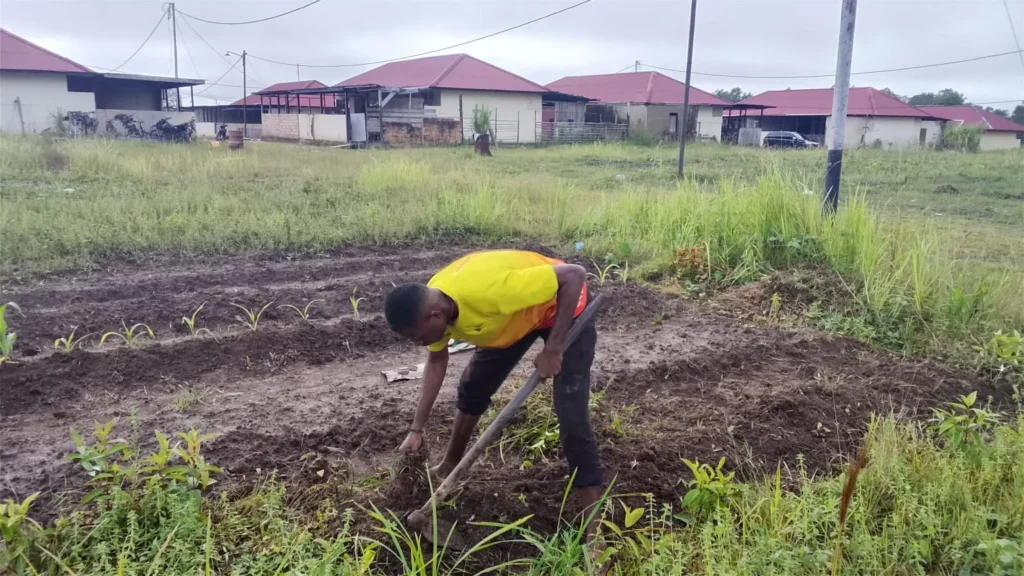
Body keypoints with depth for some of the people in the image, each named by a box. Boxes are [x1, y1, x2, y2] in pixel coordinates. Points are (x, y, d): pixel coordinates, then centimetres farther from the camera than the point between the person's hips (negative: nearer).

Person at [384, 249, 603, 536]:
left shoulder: (488, 290, -42)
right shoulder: (430, 303, -17)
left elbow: (574, 274, -36)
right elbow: (436, 362, 1)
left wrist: (553, 348, -34)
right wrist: (416, 429, -2)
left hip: (563, 309, -7)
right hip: (516, 315, 7)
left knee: (571, 418, -14)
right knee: (471, 388, 15)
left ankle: (594, 529, -5)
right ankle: (450, 467, 38)